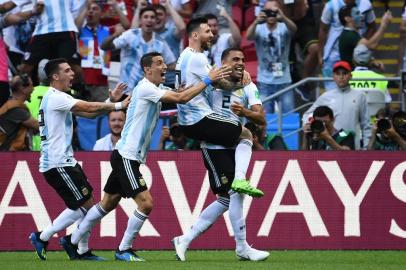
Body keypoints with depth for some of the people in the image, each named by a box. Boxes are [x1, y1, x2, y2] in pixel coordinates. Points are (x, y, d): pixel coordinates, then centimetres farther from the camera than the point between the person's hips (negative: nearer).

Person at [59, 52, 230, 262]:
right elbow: (182, 98, -23)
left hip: (130, 158, 10)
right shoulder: (145, 88, -17)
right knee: (145, 203, -13)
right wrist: (208, 80, -19)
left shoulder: (154, 90, 14)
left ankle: (72, 241, 25)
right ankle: (123, 250, -2)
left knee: (107, 204, 16)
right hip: (126, 156, -10)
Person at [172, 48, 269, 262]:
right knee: (234, 194, -10)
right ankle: (242, 248, 1)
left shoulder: (248, 88, 7)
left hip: (233, 147, 6)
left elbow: (261, 118, -6)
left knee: (226, 200, 8)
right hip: (214, 146, -6)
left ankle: (185, 240, 16)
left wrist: (244, 111, -26)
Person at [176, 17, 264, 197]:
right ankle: (240, 179, -14)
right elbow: (219, 83, -11)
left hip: (186, 122, 10)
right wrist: (240, 84, 6)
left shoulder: (185, 56, 16)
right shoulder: (197, 58, -16)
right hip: (201, 120, -10)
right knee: (246, 135, 1)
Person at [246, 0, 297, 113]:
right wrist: (256, 22, -46)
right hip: (264, 82, 0)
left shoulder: (284, 28, -5)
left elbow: (293, 29, -27)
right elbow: (248, 36, -25)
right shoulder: (259, 29, -5)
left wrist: (283, 18, -49)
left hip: (284, 81, 1)